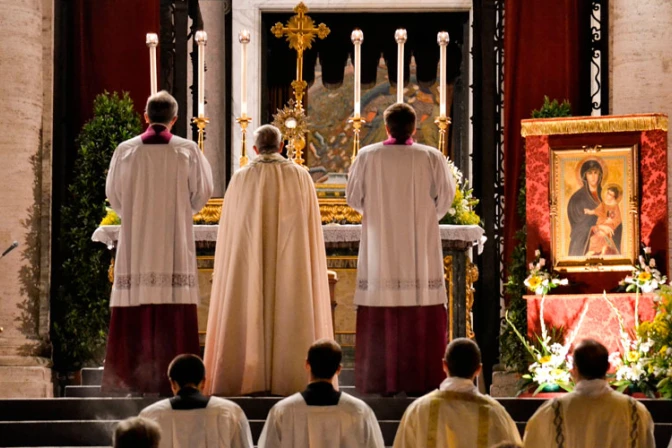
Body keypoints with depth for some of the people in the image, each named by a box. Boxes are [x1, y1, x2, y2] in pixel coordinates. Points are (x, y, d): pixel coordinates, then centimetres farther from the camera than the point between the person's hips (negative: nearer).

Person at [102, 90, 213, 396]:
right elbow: (203, 191, 5)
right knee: (174, 313, -2)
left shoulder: (126, 150, 0)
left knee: (136, 311, 1)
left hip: (135, 239, 1)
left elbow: (113, 193, 8)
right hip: (175, 242, -1)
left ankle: (133, 375, -2)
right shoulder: (187, 151, -2)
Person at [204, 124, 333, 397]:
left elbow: (230, 228, 2)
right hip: (291, 263, 0)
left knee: (250, 315, 4)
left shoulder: (241, 179, -1)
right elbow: (311, 226, 2)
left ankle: (250, 377, 0)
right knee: (290, 313, 4)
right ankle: (288, 376, -1)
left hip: (249, 261, 0)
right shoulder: (301, 177, 0)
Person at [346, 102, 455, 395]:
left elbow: (353, 197, 4)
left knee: (381, 318, 3)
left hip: (379, 246, 0)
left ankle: (383, 381, 1)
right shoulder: (431, 158, -4)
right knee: (421, 318, 3)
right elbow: (446, 197, 3)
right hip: (421, 247, 0)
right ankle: (419, 379, 2)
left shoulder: (367, 157, -3)